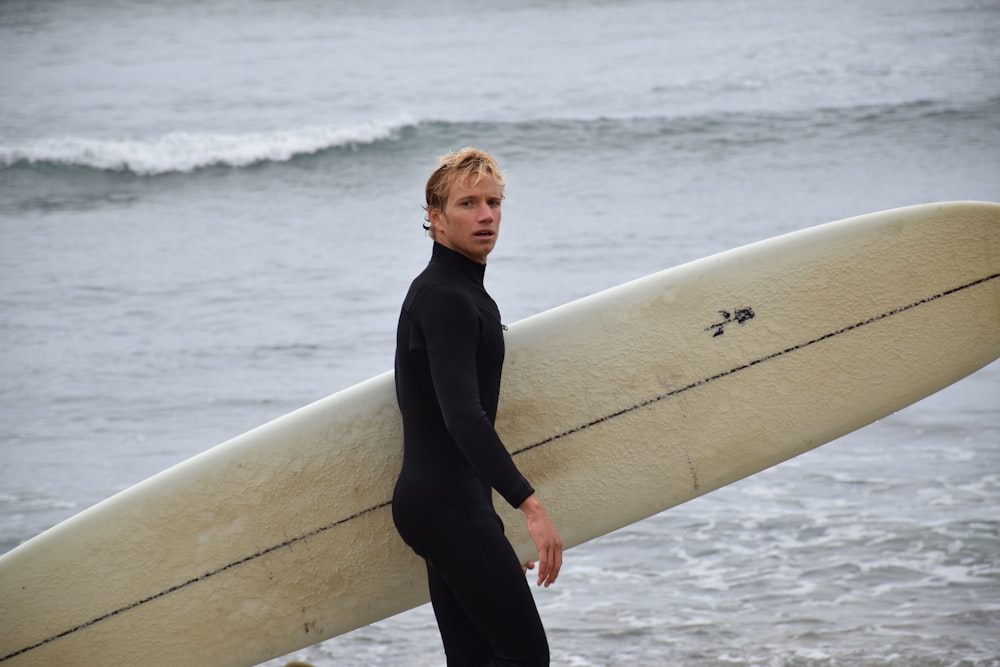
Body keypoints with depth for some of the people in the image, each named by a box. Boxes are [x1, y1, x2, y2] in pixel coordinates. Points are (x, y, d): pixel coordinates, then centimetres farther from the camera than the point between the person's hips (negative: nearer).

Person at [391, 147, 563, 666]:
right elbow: (463, 417, -28)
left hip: (437, 501, 10)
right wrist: (531, 506, -35)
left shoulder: (459, 292, 19)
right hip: (447, 504, -10)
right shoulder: (446, 299, -15)